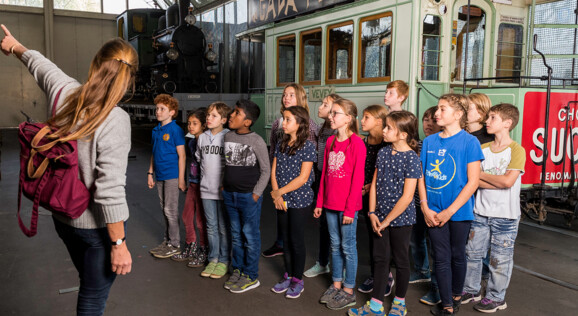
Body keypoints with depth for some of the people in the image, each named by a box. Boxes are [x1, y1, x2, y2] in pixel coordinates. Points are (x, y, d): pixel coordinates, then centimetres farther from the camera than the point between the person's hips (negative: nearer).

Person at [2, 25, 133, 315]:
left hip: (62, 216, 7)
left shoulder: (65, 93, -8)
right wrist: (119, 244, -17)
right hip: (97, 225, -6)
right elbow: (109, 191, -26)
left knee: (89, 287, 28)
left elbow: (41, 66, 16)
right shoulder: (115, 120, -27)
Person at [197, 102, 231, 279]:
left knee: (224, 228, 5)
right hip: (206, 190, 5)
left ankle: (223, 261, 18)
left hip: (223, 190, -5)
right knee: (211, 227, 13)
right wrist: (205, 178, 13)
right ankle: (213, 259, 25)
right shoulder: (202, 138, 7)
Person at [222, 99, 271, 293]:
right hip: (230, 194, 6)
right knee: (236, 235, 17)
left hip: (249, 196, -6)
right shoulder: (228, 137, 5)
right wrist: (224, 185, 9)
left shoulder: (257, 141, -13)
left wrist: (255, 194, -12)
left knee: (250, 236, 4)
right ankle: (237, 270, 31)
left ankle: (251, 276, 16)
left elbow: (266, 170, -9)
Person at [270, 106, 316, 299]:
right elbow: (274, 171, 5)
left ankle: (298, 280, 19)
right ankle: (288, 276, 28)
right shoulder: (281, 145, 7)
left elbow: (303, 178, -16)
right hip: (282, 201, 6)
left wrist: (279, 192, -15)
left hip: (300, 201, -5)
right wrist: (277, 195, -8)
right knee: (286, 239, 14)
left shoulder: (308, 146, -12)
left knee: (297, 241, 4)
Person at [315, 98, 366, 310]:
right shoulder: (330, 142, 8)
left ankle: (348, 291, 19)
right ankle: (336, 285, 30)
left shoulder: (356, 143, -13)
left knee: (348, 247, 5)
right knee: (335, 245, 16)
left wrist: (350, 209, -15)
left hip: (347, 205, -6)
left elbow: (357, 178, -14)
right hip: (330, 204, 6)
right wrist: (320, 202, 11)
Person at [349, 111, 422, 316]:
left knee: (401, 261, 12)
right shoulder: (383, 152, 2)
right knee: (380, 259, 12)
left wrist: (387, 220, -14)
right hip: (380, 217, 5)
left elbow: (407, 196, -17)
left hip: (401, 218, -5)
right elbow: (375, 184, 6)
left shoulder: (412, 159, -16)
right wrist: (373, 213, -2)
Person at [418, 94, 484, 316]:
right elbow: (421, 176, 6)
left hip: (459, 212, -3)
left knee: (457, 256, 14)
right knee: (441, 258, 7)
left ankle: (456, 295, 36)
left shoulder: (469, 142, -8)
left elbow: (473, 181, -11)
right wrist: (425, 207, -5)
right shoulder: (429, 141, 5)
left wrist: (450, 210, -14)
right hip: (433, 212, 3)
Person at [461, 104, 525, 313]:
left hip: (505, 216, -5)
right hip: (480, 212, 5)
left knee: (500, 258, 6)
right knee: (473, 253, 13)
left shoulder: (517, 150, -10)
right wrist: (497, 181, -16)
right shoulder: (482, 148, 5)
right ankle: (471, 290, 29)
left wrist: (482, 174, -11)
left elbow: (508, 180, -22)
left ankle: (496, 297, 22)